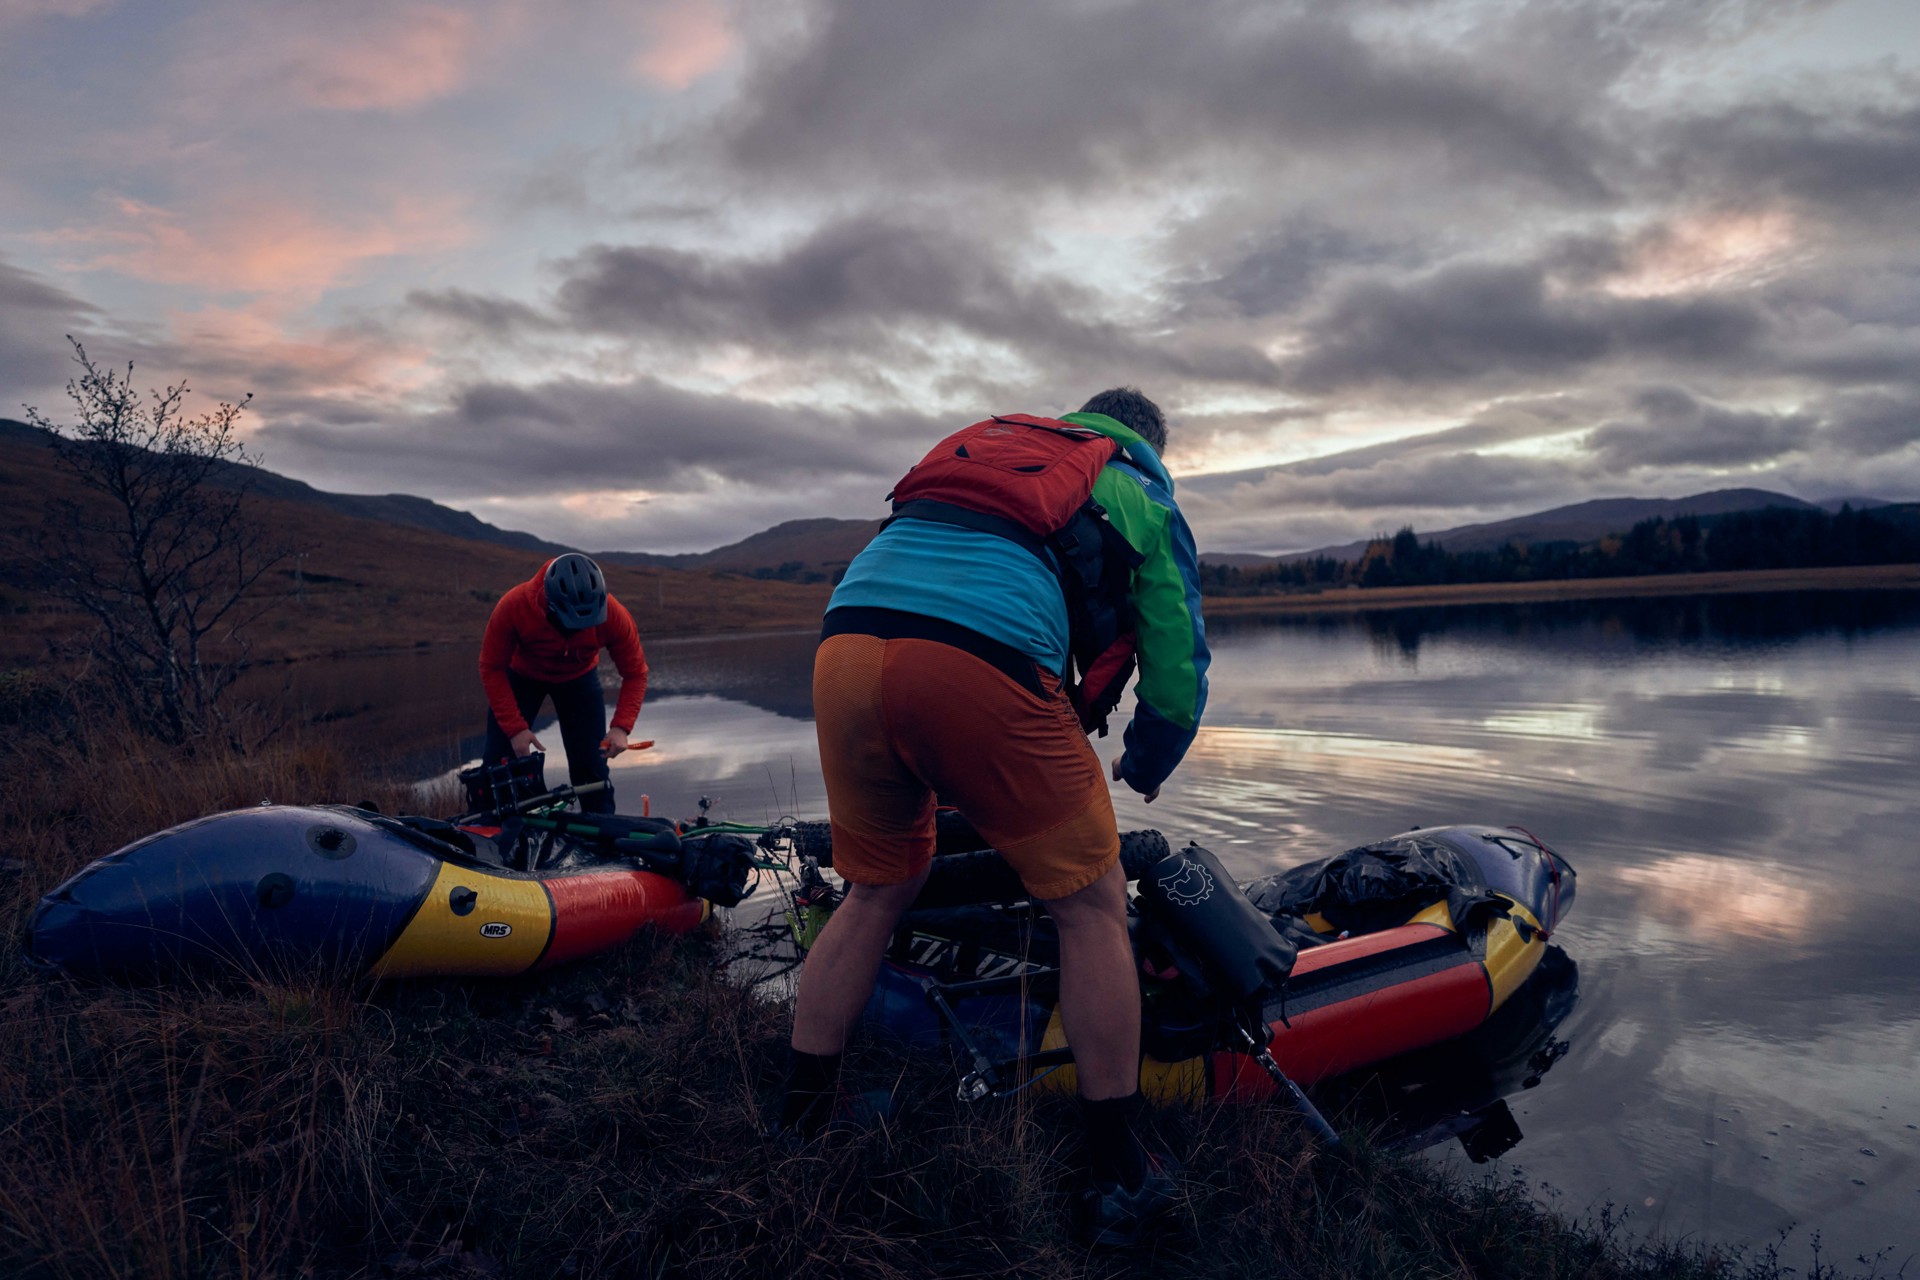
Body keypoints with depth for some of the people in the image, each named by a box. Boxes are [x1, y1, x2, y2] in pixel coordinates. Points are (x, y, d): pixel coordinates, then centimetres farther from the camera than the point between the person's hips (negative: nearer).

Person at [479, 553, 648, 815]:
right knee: (498, 764, -5)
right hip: (521, 676, 0)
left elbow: (635, 673, -21)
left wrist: (621, 726, -34)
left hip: (579, 678, 0)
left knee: (591, 766, -7)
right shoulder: (513, 607, -37)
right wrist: (515, 728, -29)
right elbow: (492, 669, -23)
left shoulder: (614, 615, -34)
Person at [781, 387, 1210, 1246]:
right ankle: (1119, 1182, 20)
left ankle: (792, 1131, 33)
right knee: (1091, 907, 12)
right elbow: (1177, 667, 23)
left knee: (875, 892, 24)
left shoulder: (983, 444, 38)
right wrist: (1139, 771, 43)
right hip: (985, 661, -5)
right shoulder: (1141, 494, 25)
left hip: (844, 641, 6)